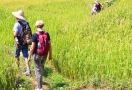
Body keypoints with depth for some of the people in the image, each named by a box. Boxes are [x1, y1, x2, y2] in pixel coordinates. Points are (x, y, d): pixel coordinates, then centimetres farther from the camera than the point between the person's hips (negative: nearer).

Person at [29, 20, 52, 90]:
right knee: (41, 66, 29)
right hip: (44, 54, 5)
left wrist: (29, 56, -5)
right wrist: (50, 55, 11)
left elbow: (32, 47, -16)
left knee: (38, 70, 5)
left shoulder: (35, 35, -18)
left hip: (37, 55, -5)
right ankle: (40, 80, 52)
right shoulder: (47, 34, -5)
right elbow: (49, 45, 0)